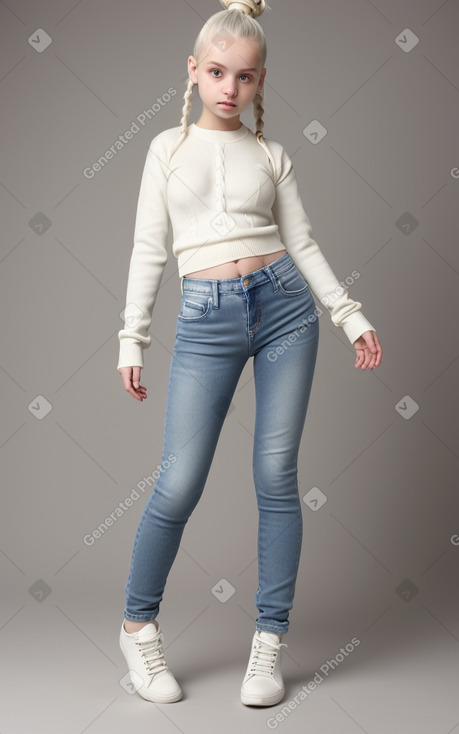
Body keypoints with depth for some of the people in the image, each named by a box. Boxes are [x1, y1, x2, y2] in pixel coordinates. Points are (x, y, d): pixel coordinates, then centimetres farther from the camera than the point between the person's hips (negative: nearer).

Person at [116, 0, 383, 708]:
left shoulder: (271, 155, 11)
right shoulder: (169, 147, 10)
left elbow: (302, 243, 11)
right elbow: (149, 249, 8)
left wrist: (352, 316, 5)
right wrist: (133, 338, 5)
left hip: (284, 305, 1)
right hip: (207, 318, -1)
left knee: (277, 476, 1)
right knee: (179, 484, -4)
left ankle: (271, 638, 14)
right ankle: (139, 625, 18)